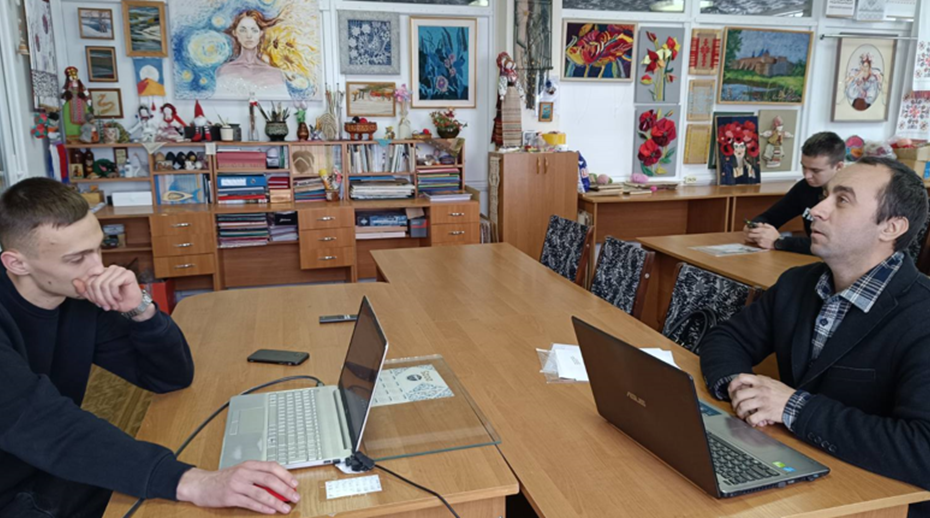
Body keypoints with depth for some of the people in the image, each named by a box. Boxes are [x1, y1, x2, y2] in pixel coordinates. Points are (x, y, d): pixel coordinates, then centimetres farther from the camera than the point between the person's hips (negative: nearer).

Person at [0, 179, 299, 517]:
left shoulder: (82, 296, -6)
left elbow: (174, 376, -2)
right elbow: (42, 423, -37)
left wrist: (139, 309, -20)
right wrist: (188, 482, -47)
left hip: (58, 476, 5)